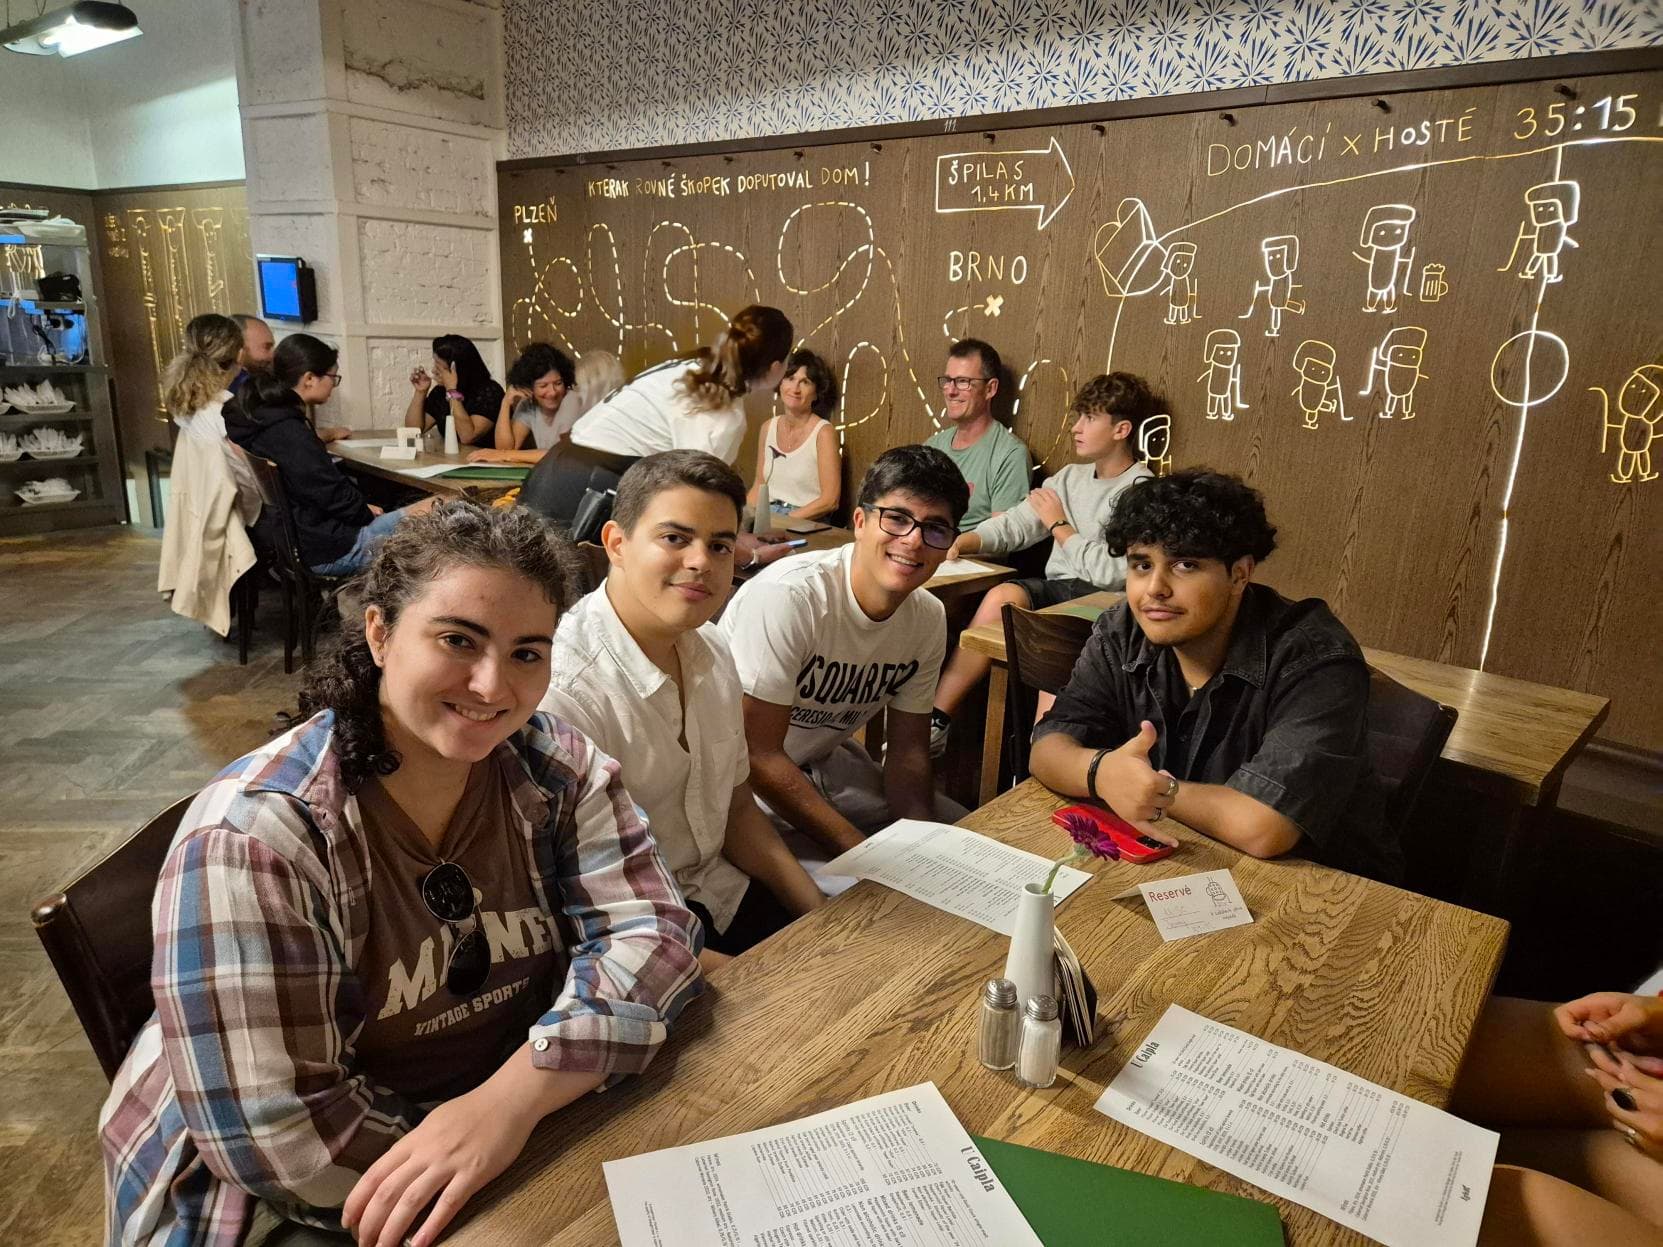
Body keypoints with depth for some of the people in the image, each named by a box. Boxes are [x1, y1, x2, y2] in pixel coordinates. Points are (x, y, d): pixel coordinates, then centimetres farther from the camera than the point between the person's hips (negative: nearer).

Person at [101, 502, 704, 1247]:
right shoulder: (252, 837, -23)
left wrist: (509, 1100, -31)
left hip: (521, 1117, 5)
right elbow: (277, 1138, -24)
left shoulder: (556, 768, -9)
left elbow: (651, 933, -17)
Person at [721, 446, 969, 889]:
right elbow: (756, 754, -25)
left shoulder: (929, 618, -4)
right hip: (746, 785, -7)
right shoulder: (788, 595, -27)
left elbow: (908, 749, 3)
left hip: (827, 764, 7)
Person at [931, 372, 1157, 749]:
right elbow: (1012, 525, 12)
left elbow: (1112, 572, -17)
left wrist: (1059, 526, -3)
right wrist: (961, 543, -7)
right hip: (1057, 589, 6)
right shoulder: (1070, 478, 18)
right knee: (1003, 595, -24)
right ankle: (935, 721, -24)